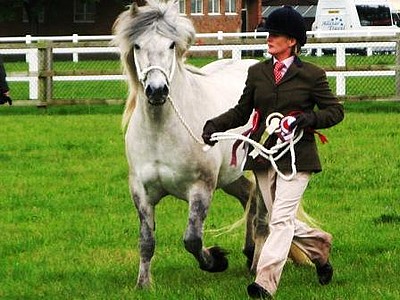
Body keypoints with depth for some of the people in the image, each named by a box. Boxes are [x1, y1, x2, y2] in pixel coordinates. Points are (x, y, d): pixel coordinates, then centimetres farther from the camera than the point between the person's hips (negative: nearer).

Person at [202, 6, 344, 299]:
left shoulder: (312, 75, -2)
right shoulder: (257, 72, 10)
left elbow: (336, 110, 2)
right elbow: (242, 111, 15)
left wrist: (310, 117, -16)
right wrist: (215, 125, -1)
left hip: (296, 157, -5)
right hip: (263, 155, 5)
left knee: (282, 219, -15)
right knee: (280, 222, 11)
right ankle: (318, 244, 38)